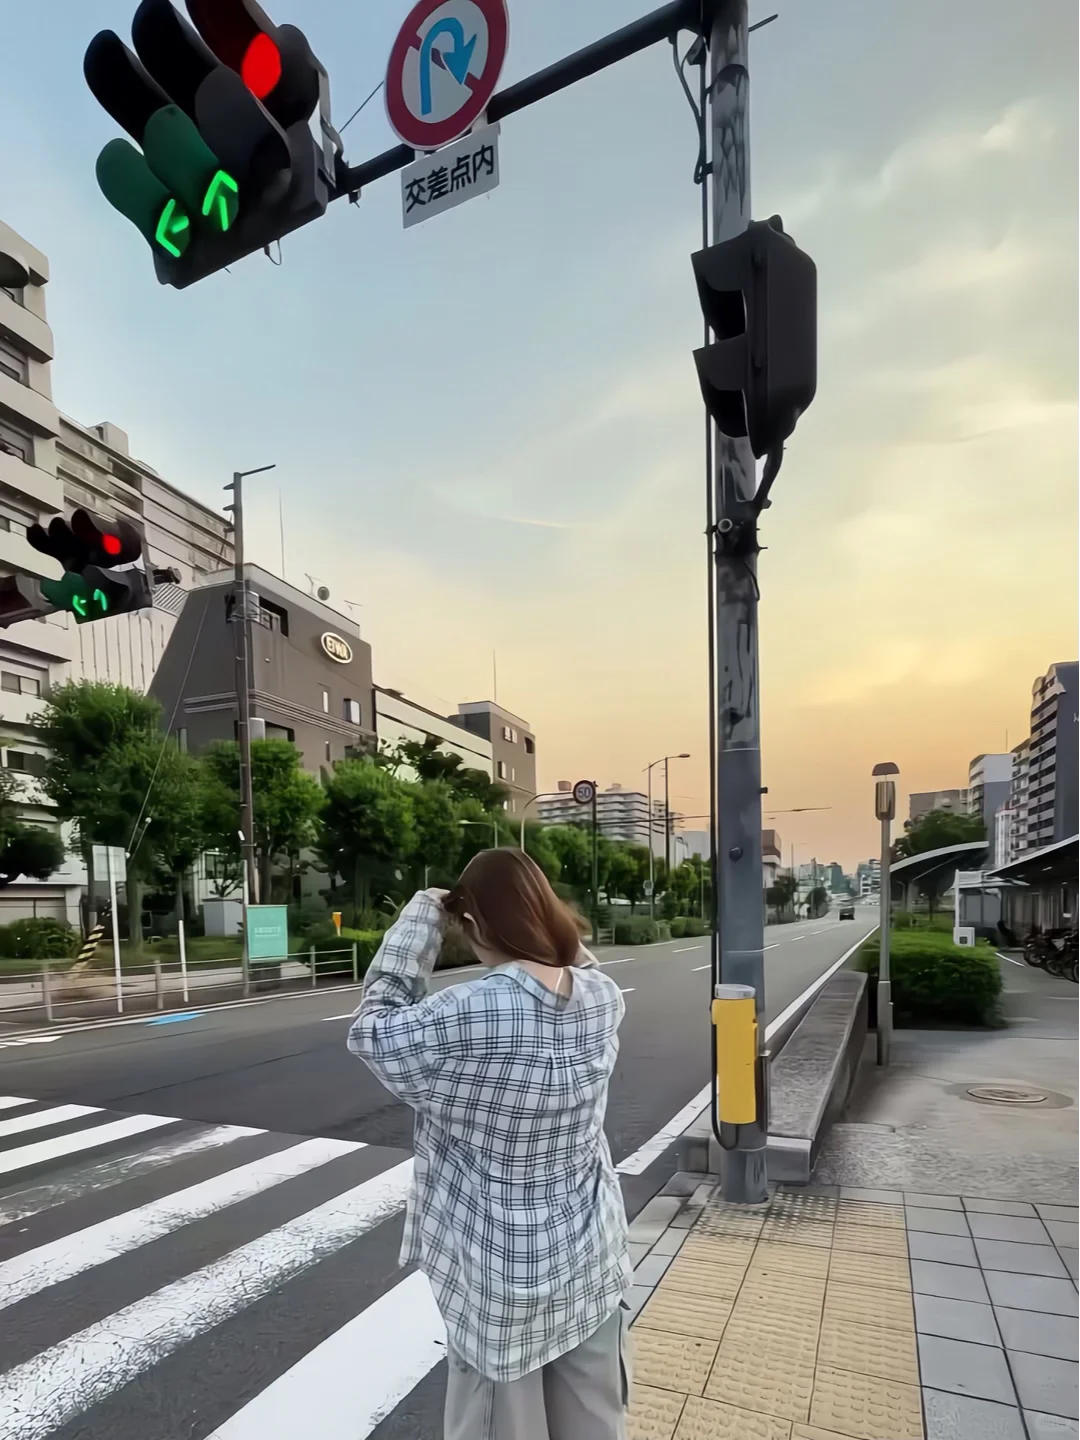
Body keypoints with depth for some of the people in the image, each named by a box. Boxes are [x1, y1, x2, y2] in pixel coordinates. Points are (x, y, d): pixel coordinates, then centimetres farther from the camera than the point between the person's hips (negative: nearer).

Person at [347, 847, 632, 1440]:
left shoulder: (467, 1015, -26)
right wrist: (539, 914, 1)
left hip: (502, 1279, -5)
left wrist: (419, 918, -8)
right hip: (590, 1262, 5)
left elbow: (372, 1031, -9)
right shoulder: (601, 998, -10)